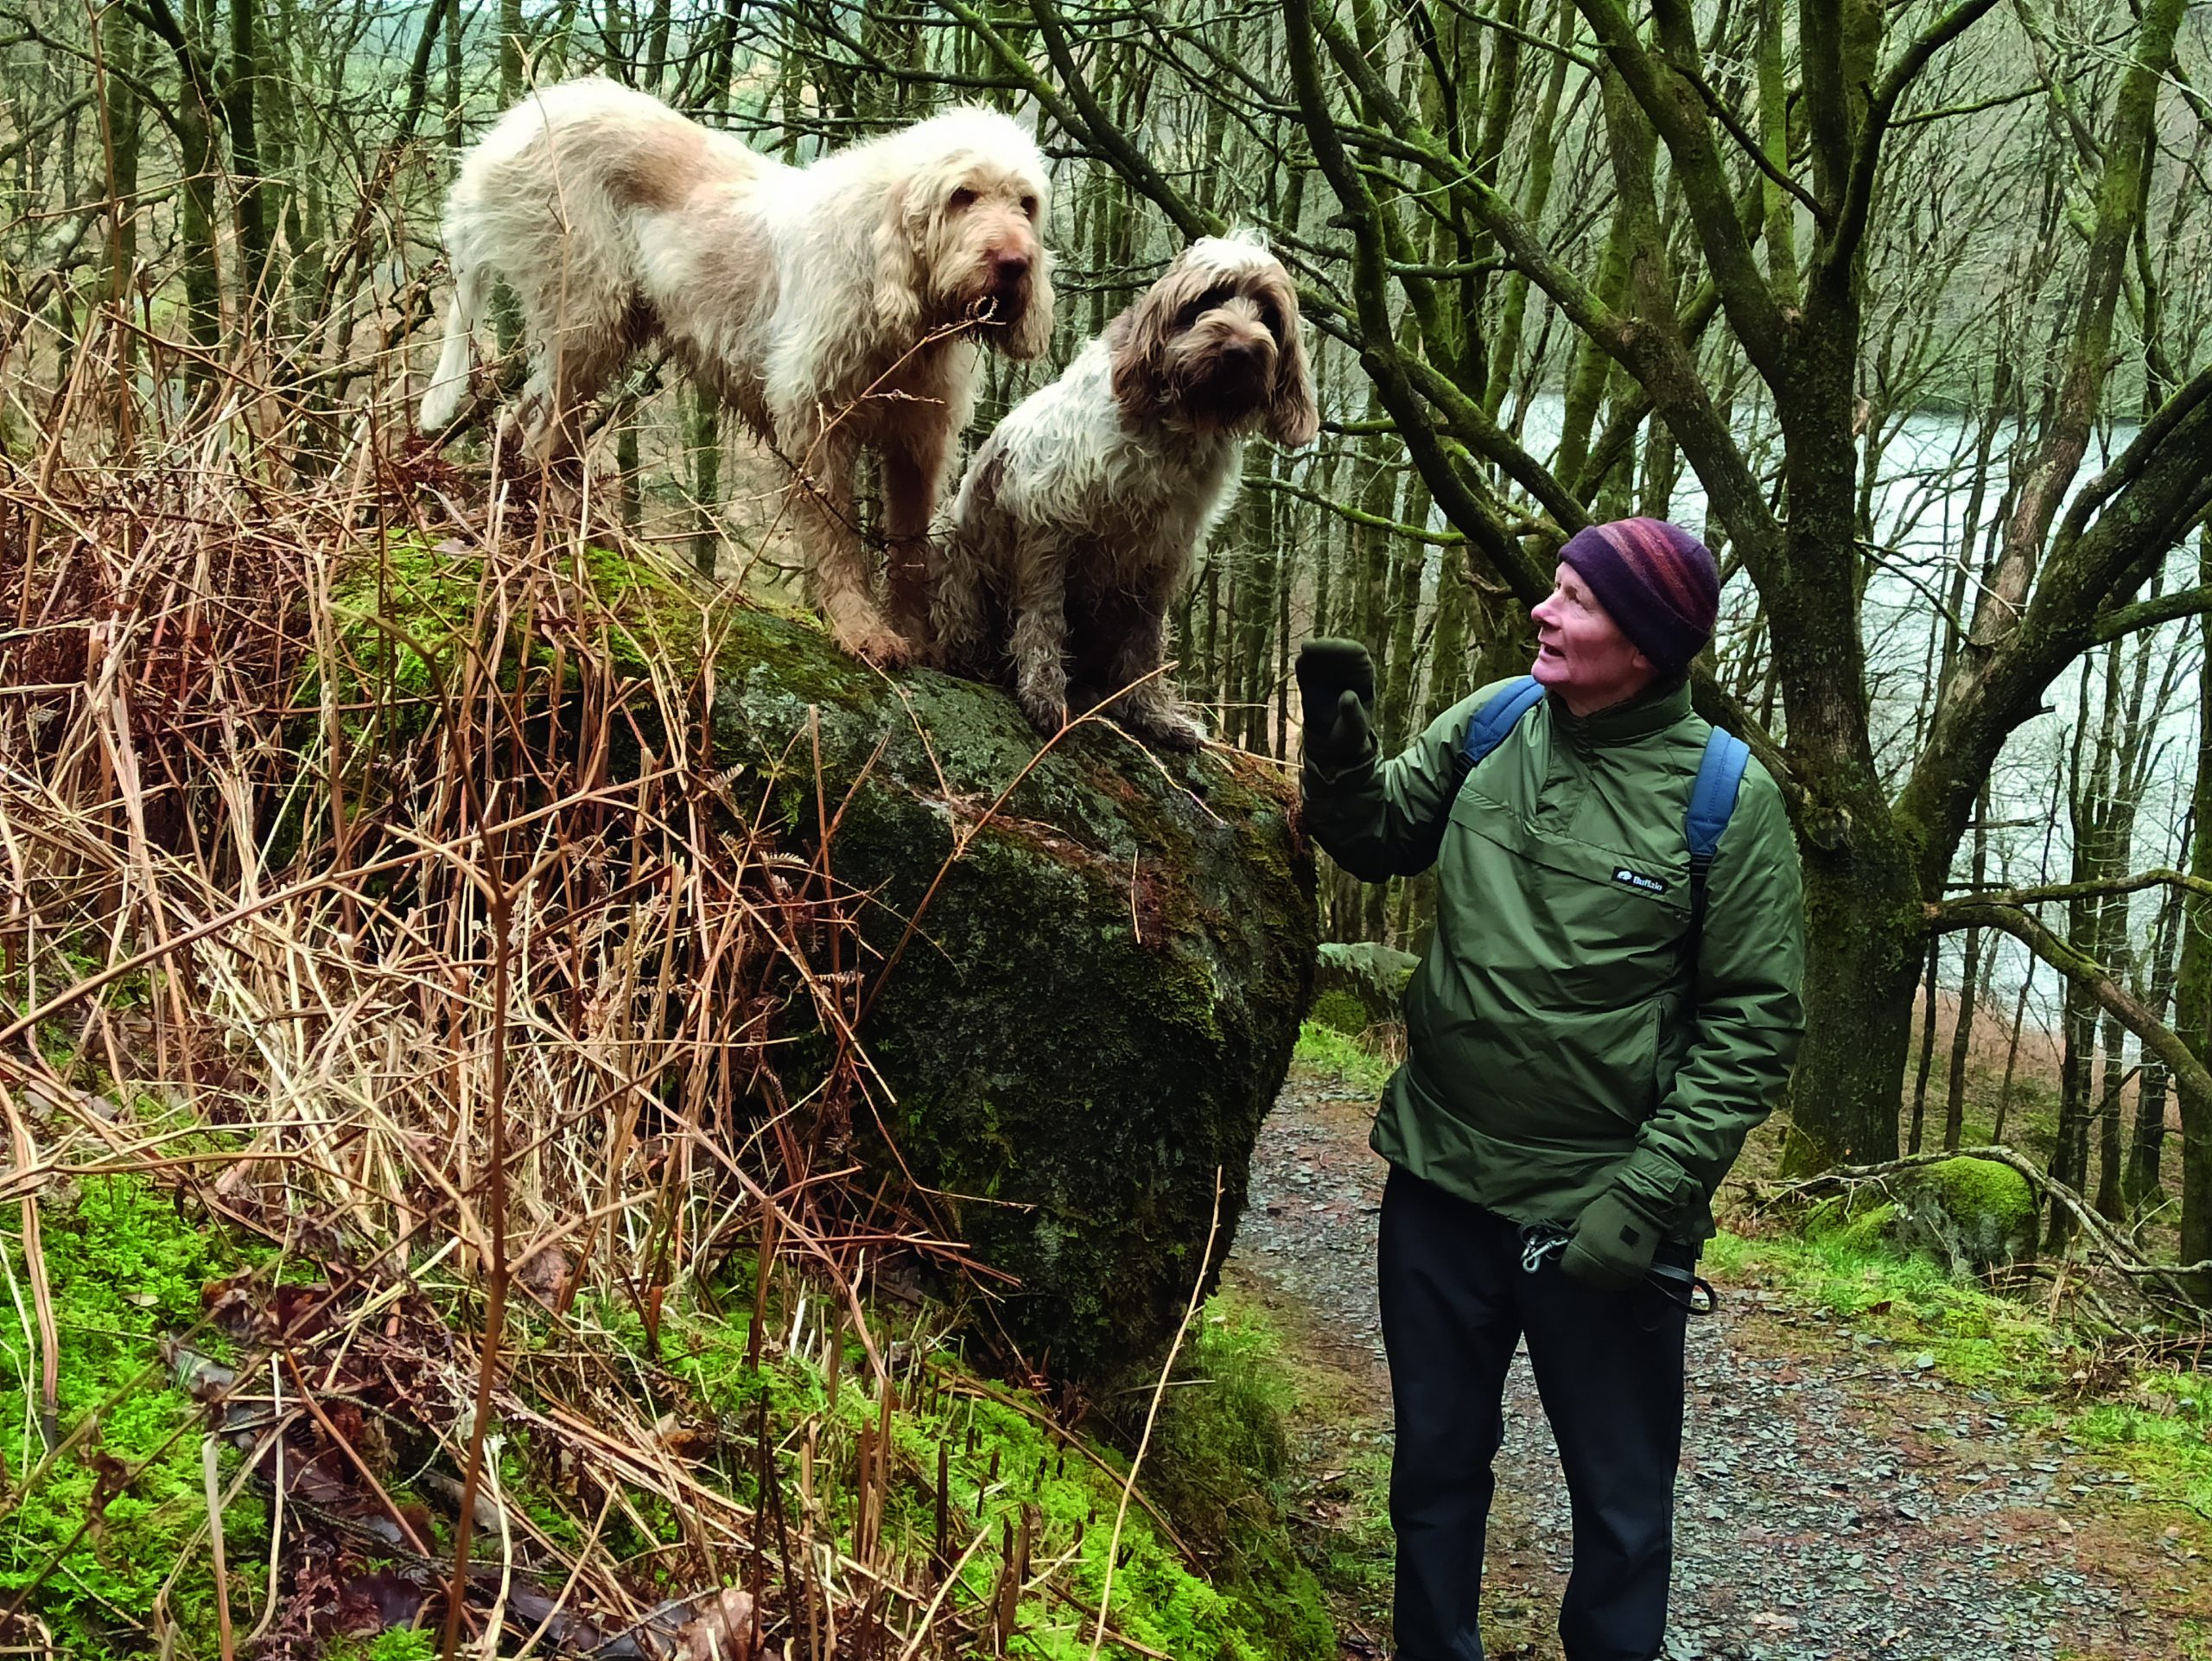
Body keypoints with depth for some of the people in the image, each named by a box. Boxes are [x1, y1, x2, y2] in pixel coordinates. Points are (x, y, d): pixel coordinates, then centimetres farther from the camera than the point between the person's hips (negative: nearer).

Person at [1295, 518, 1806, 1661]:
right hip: (1441, 1182, 4)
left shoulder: (1727, 798, -14)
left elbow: (1753, 1028, -12)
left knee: (1620, 1498, 13)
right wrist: (1340, 744, -11)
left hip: (1600, 1214, -4)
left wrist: (1651, 1192, -18)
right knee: (1436, 1461, 20)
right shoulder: (1488, 727, -3)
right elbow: (1376, 842, 9)